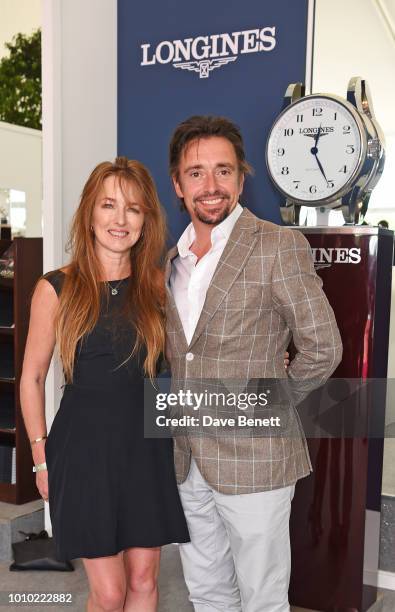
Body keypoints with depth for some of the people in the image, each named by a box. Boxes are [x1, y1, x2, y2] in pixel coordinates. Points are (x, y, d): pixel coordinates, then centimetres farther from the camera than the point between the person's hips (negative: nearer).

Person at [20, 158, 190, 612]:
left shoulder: (156, 286, 2)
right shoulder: (57, 289, -6)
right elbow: (32, 378, 1)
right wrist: (41, 456, 0)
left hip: (145, 443, 3)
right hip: (84, 447, -2)